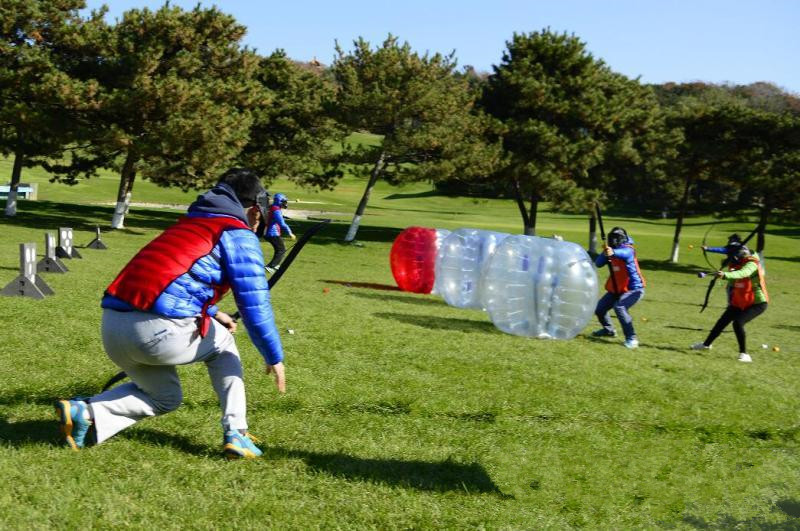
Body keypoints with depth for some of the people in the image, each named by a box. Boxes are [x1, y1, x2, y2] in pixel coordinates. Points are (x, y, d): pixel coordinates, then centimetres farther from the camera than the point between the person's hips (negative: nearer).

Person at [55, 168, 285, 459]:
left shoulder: (188, 223, 28)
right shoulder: (239, 235, 5)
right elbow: (254, 303, -1)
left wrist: (212, 312, 54)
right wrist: (275, 358, 7)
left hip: (110, 327, 7)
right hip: (161, 332, -7)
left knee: (165, 397, 29)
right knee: (222, 342, 25)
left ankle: (85, 413, 7)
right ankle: (235, 433, 15)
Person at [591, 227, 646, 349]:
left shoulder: (628, 250, -20)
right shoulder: (610, 250, 0)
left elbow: (624, 253, -45)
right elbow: (598, 264, -6)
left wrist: (613, 252, -66)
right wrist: (605, 253, -24)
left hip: (634, 289, -8)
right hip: (616, 289, 8)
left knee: (619, 307, -31)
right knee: (599, 308, 12)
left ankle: (632, 339, -26)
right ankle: (608, 330, 40)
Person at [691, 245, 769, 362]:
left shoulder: (751, 264, -23)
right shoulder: (735, 265, 2)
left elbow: (742, 273, -45)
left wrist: (725, 275, -60)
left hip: (757, 303, -9)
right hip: (739, 302, 9)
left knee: (738, 323, -25)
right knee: (723, 321, 14)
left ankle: (744, 354, -14)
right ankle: (707, 344, 34)